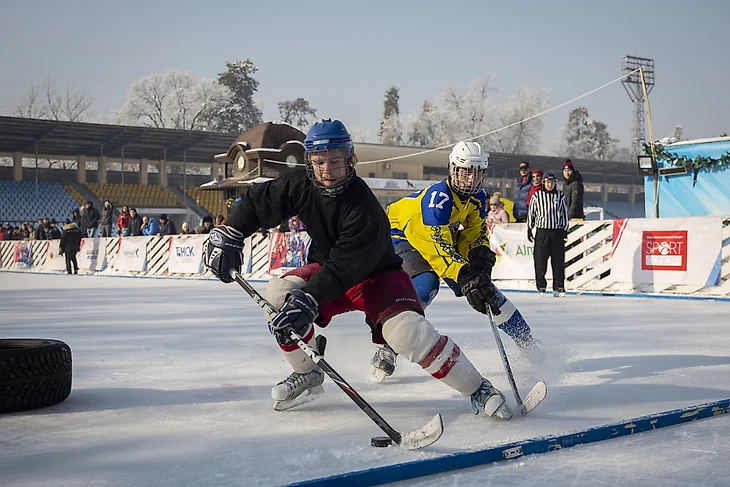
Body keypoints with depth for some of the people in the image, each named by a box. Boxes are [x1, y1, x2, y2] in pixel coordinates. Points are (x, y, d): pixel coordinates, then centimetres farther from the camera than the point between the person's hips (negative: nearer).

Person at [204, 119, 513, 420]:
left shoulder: (364, 208, -31)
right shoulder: (300, 186, -14)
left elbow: (344, 269, -35)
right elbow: (256, 202, 0)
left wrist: (307, 300, -43)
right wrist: (226, 235, -10)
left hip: (377, 274, -5)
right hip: (328, 267, 6)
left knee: (408, 331, -30)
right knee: (278, 294, -19)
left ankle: (478, 390, -11)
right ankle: (307, 375, 2)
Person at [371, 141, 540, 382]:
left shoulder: (478, 197, -10)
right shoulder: (438, 197, -34)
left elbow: (475, 235, -5)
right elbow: (438, 245, -42)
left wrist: (481, 259, -26)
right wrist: (466, 278, -50)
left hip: (444, 237, 7)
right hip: (403, 235, -7)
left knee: (482, 282, -1)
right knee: (426, 284, -33)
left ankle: (526, 340, 12)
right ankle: (387, 350, -26)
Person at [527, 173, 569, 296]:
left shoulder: (560, 196, 7)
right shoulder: (537, 196, 3)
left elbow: (564, 213, 11)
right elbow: (531, 213, 8)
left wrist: (565, 230, 7)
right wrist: (529, 229, 5)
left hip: (557, 232, 1)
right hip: (541, 232, -1)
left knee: (558, 261, 1)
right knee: (540, 260, -2)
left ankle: (558, 287, 7)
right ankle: (541, 286, 8)